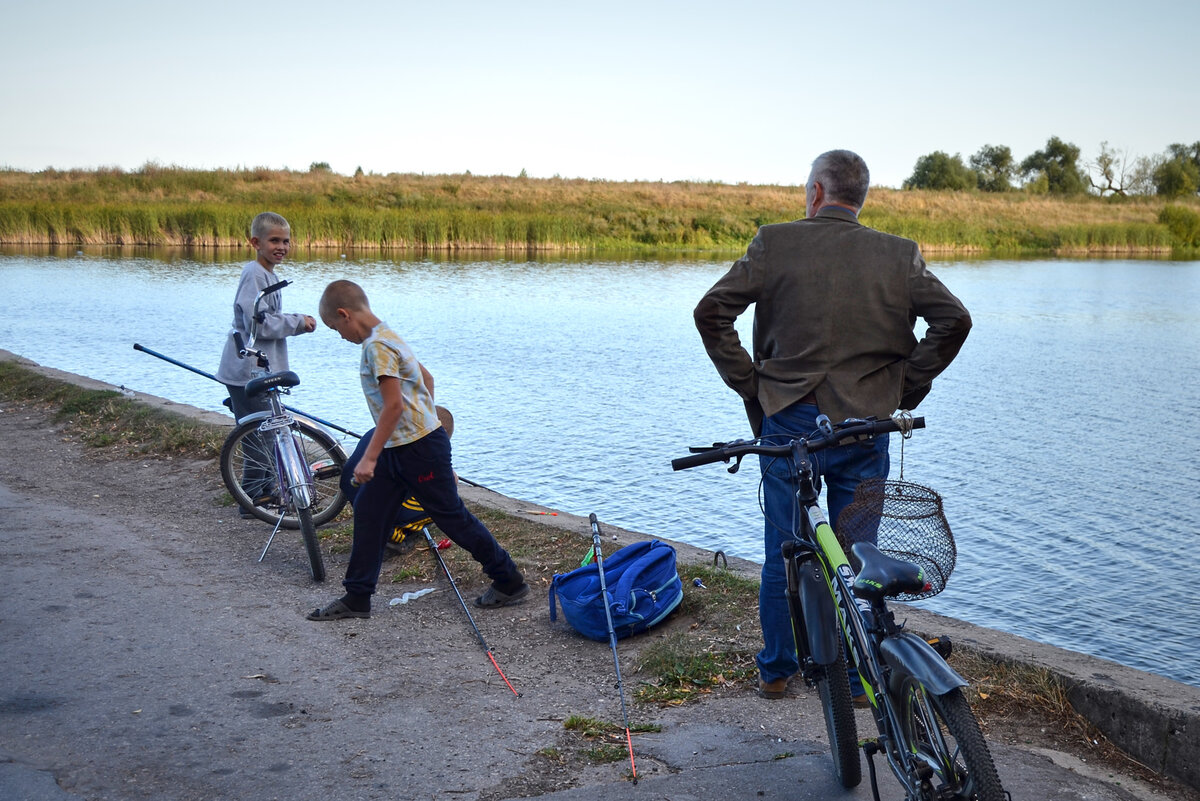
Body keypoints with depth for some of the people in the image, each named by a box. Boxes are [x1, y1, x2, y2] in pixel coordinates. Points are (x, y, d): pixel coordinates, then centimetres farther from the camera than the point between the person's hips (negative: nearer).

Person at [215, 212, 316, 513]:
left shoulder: (268, 274, 14)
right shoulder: (254, 275, -17)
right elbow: (259, 324, -24)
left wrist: (298, 321, 5)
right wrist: (298, 322, -13)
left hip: (259, 369, 10)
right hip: (247, 372, -10)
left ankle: (265, 490, 29)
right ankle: (253, 499, 4)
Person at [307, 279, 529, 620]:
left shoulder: (377, 345, -19)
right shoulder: (386, 337, 11)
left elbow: (393, 405, -25)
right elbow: (424, 376, 20)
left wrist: (369, 457, -23)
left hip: (419, 447, -10)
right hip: (399, 448, 10)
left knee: (452, 517, 0)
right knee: (368, 513, 9)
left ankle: (510, 583, 12)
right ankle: (357, 598, 16)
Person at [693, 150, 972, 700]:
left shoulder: (774, 243, -3)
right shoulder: (900, 256, 1)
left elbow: (711, 312, -7)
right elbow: (953, 319, -6)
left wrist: (747, 385, 0)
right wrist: (907, 388, 2)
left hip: (787, 421, 0)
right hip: (864, 425, 1)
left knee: (782, 550, 11)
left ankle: (776, 670, 22)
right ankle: (856, 676, 19)